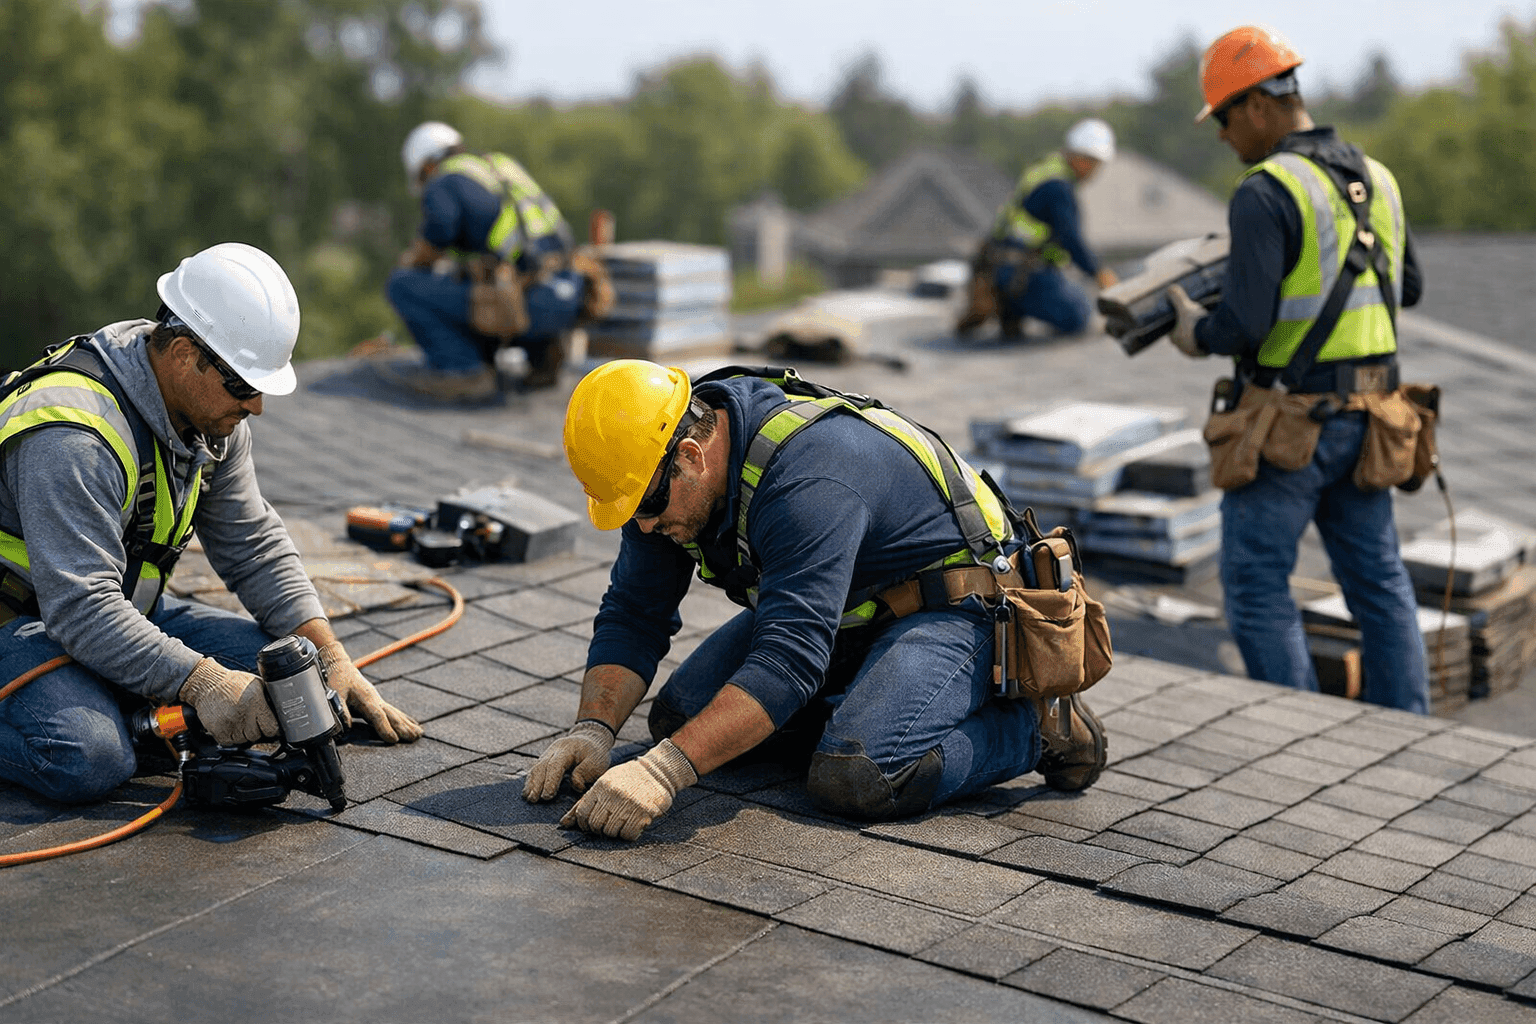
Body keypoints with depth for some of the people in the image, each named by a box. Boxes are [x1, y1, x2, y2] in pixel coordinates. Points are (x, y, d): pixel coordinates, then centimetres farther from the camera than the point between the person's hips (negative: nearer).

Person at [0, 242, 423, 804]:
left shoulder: (214, 416, -3)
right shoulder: (74, 436, -31)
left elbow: (253, 546, 4)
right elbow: (82, 609, -36)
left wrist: (329, 654, -8)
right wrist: (202, 681, -43)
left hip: (128, 609, 8)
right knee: (89, 759, -34)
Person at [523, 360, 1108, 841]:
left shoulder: (807, 477, -36)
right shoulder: (661, 472, -9)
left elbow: (787, 660, -43)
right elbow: (633, 615, -4)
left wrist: (664, 770, -49)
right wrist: (594, 729, -21)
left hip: (955, 607, -9)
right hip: (842, 608, 9)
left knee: (855, 781, -31)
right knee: (681, 716, -3)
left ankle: (1036, 726, -8)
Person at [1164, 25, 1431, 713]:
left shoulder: (1265, 193, -17)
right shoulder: (1375, 177, 9)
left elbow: (1246, 322, -23)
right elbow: (1407, 288, 21)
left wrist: (1198, 334, -4)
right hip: (1365, 419, 8)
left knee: (1256, 585, 3)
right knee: (1378, 582, 13)